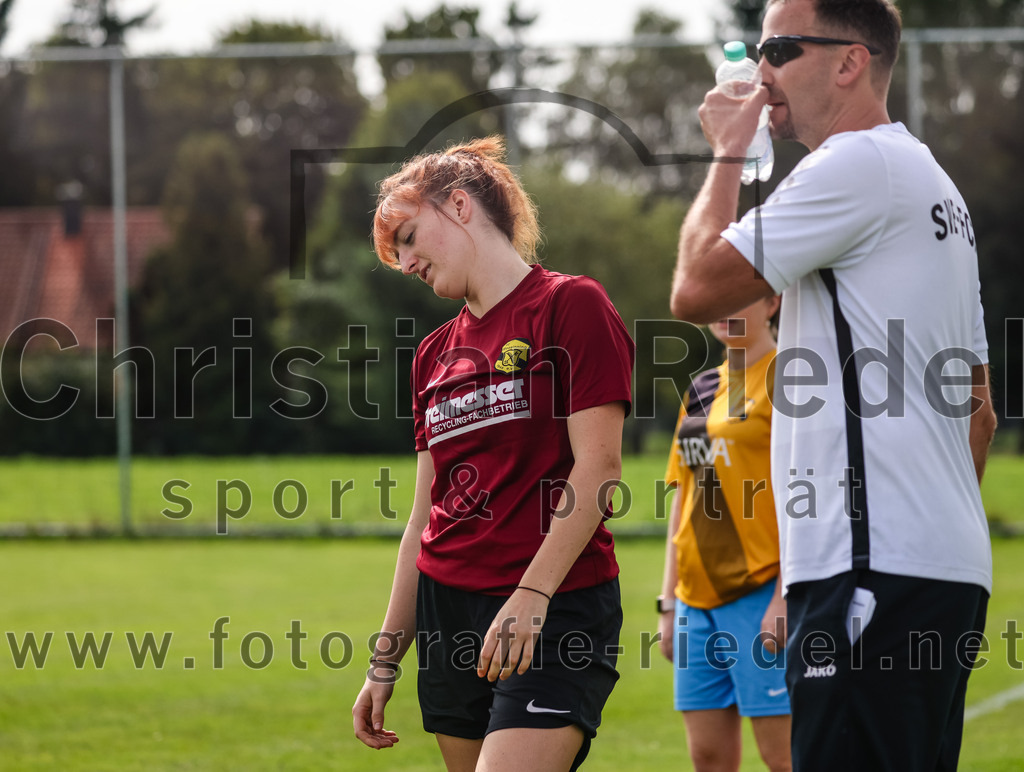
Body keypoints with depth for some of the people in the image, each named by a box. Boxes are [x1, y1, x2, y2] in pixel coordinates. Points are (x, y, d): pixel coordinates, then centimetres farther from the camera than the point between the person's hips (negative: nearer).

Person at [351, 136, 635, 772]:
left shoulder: (571, 306, -4)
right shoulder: (436, 352, 17)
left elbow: (598, 469, -12)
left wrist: (531, 595, -20)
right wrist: (386, 661, 18)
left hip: (557, 614, -7)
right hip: (449, 610, 7)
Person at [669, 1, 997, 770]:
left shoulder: (857, 165, -9)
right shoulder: (932, 183, 24)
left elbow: (697, 289, -9)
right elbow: (977, 407, 26)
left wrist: (728, 154, 4)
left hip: (876, 569, -10)